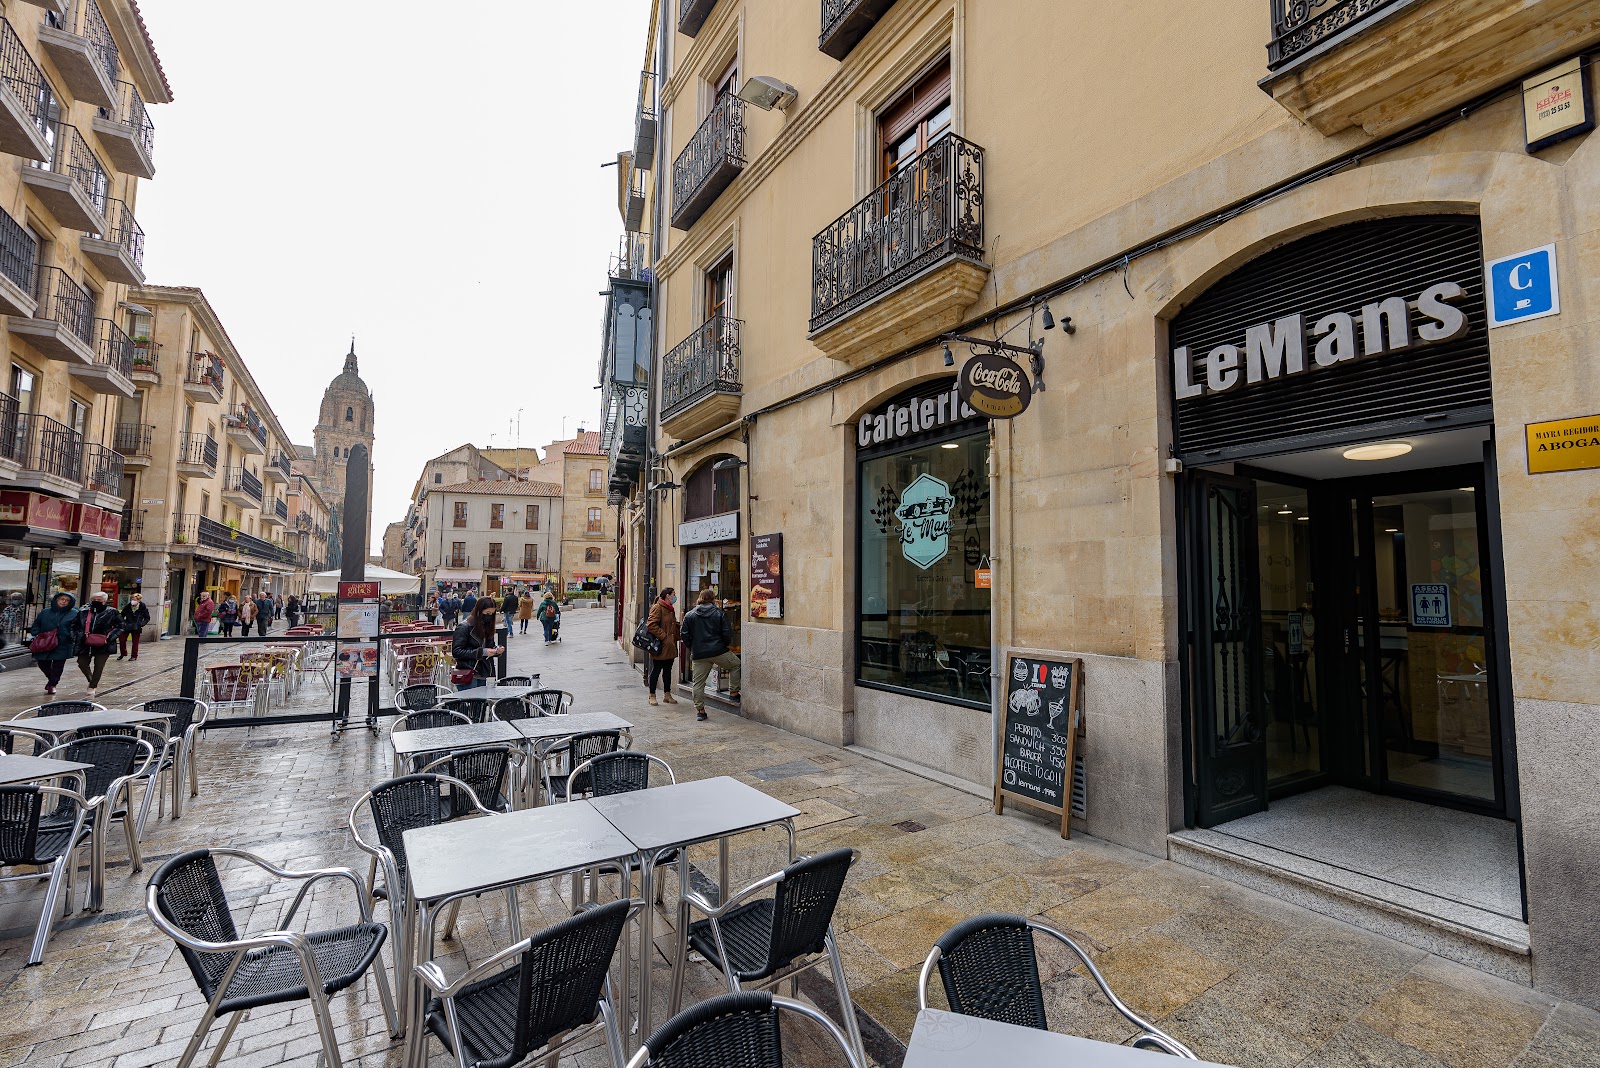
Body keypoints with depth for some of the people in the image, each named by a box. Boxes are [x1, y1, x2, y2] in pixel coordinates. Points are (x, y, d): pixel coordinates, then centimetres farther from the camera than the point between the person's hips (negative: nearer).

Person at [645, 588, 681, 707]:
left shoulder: (670, 609, 16)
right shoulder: (657, 608, -13)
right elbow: (651, 625, -21)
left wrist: (680, 628, 7)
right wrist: (664, 636, -22)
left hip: (670, 647, 9)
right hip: (660, 647, -9)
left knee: (668, 670, 14)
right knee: (656, 670, 1)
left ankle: (667, 695, 23)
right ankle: (652, 696, 12)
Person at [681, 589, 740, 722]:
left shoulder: (689, 615, 5)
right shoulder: (719, 613, -1)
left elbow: (685, 636, 5)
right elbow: (727, 634, -4)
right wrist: (726, 644, 16)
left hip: (699, 655, 2)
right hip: (719, 651, -2)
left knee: (698, 683, 10)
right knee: (736, 665, 21)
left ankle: (699, 709, 11)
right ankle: (733, 692, 19)